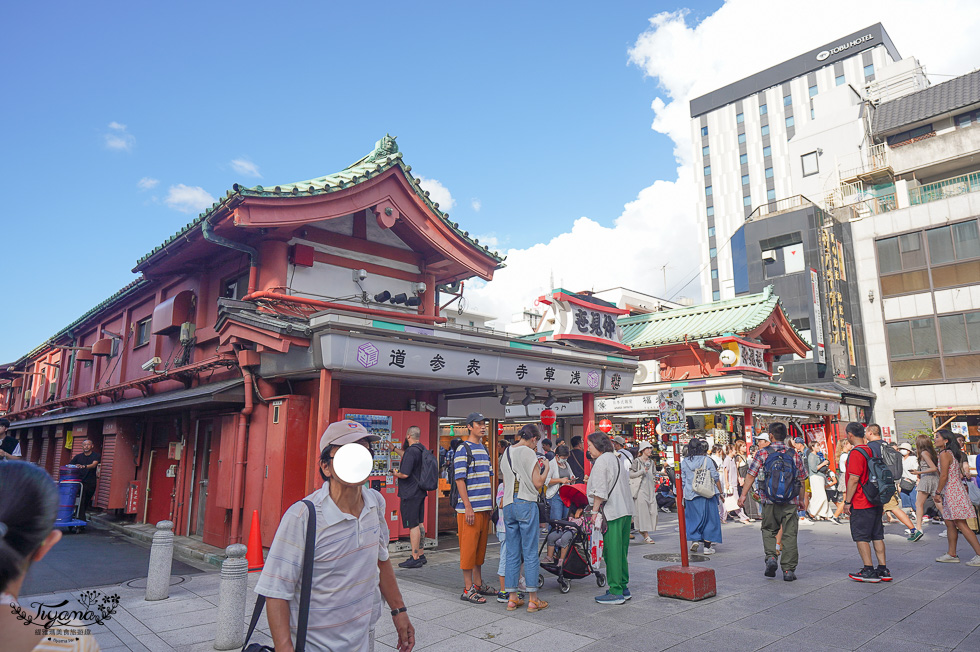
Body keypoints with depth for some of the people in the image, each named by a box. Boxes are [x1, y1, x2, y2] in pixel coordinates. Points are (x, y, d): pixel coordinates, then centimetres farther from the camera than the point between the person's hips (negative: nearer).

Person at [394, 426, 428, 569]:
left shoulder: (411, 451, -18)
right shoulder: (423, 450, 11)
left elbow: (405, 474, -23)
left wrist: (396, 474, -2)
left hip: (410, 494, -9)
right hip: (420, 492, 9)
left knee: (413, 525, -5)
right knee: (419, 524, 15)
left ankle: (415, 558, -2)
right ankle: (420, 554, 23)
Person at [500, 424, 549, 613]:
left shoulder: (506, 453, 13)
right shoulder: (529, 453, -8)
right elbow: (538, 483, -10)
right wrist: (546, 469, 7)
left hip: (508, 505, 6)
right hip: (526, 505, -6)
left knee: (512, 553, 11)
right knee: (530, 553, 1)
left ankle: (512, 598, 15)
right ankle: (533, 600, 6)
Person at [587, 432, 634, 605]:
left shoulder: (601, 460, -9)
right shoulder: (616, 458, 18)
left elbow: (600, 490, -15)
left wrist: (595, 511, -11)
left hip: (611, 512, -9)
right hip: (626, 510, 9)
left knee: (611, 552, -4)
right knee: (621, 550, 14)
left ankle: (615, 592, -1)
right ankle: (623, 588, 20)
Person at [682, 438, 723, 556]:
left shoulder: (684, 462, 1)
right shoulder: (707, 460, -6)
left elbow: (682, 481, 5)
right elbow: (716, 478, -2)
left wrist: (681, 496, 15)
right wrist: (720, 492, 10)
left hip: (690, 495, 2)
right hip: (706, 495, -2)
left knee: (694, 517, 16)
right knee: (709, 518, 7)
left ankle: (695, 540, 3)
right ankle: (707, 546, 10)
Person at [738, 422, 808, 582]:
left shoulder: (762, 453, -4)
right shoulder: (795, 454, 2)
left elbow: (751, 475, -6)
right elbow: (801, 480, 7)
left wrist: (743, 495, 0)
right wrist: (802, 500, 19)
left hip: (769, 501, -1)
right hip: (790, 502, 1)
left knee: (769, 530, 18)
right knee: (789, 534, 7)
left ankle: (771, 557, 0)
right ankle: (789, 570, 8)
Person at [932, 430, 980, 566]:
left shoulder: (944, 454, -15)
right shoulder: (954, 453, 13)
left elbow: (944, 476, -18)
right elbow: (960, 474, 17)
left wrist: (938, 492, -11)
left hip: (952, 492, -10)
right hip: (956, 490, 10)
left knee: (961, 525, -7)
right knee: (949, 523, 14)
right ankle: (951, 554, 20)